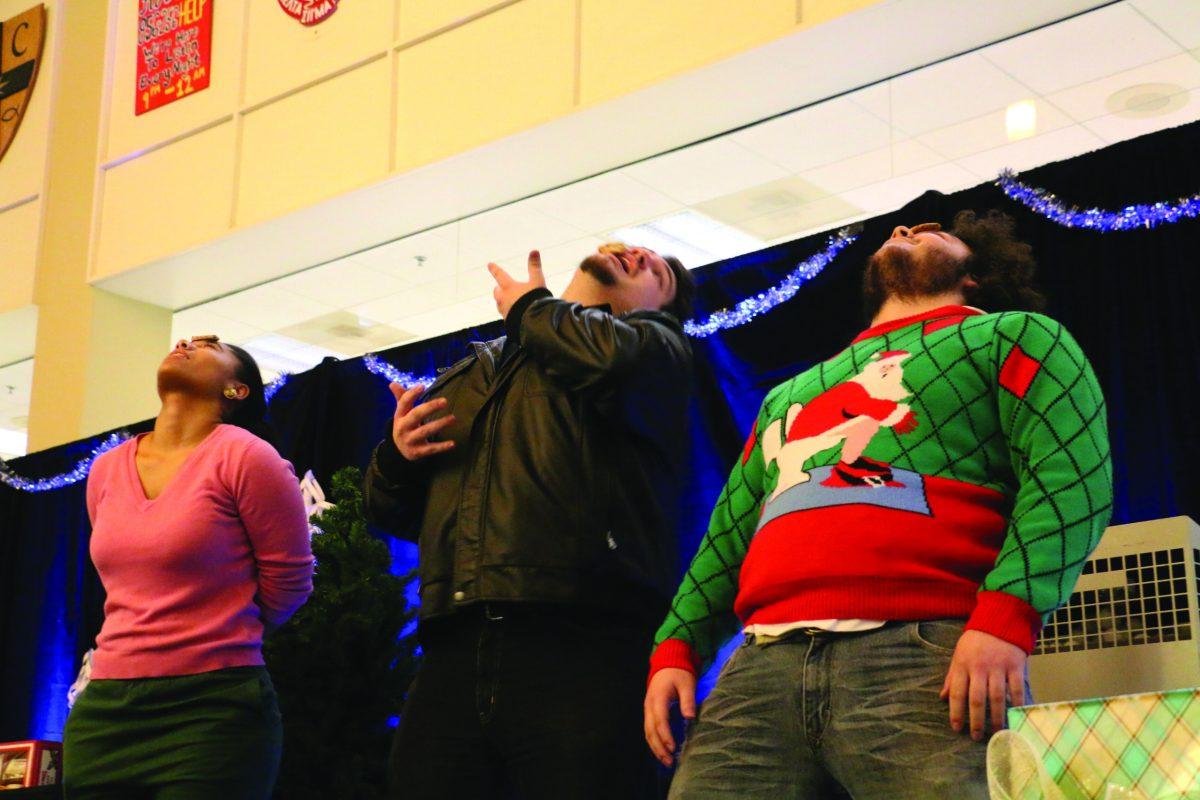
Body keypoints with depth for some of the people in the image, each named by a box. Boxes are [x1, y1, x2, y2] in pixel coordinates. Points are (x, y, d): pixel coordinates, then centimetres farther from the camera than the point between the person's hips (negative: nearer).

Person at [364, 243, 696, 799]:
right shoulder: (470, 371, 30)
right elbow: (392, 511, 32)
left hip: (581, 651, -4)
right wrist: (396, 455, 8)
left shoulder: (654, 339, 14)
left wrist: (529, 308, 8)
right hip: (453, 656, 5)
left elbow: (617, 359, -12)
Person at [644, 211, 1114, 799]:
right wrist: (676, 648, 13)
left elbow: (1070, 477, -2)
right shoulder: (789, 396, 35)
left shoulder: (1011, 336, 16)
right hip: (761, 667, 5)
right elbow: (727, 540, 30)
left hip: (925, 658, -5)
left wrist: (1005, 618, -17)